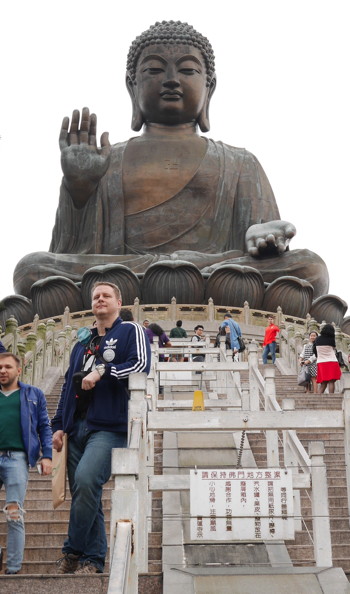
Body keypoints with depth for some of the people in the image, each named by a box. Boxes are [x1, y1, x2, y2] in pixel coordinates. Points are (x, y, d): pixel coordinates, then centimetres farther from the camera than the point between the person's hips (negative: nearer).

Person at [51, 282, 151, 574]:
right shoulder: (83, 341, 24)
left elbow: (141, 365, -11)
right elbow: (68, 384, 24)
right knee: (85, 495, 4)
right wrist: (59, 425, 16)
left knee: (86, 479, -25)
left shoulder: (131, 331, 6)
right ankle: (93, 559, 11)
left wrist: (101, 372, -11)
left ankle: (73, 552, -14)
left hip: (109, 428, -6)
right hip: (77, 428, 7)